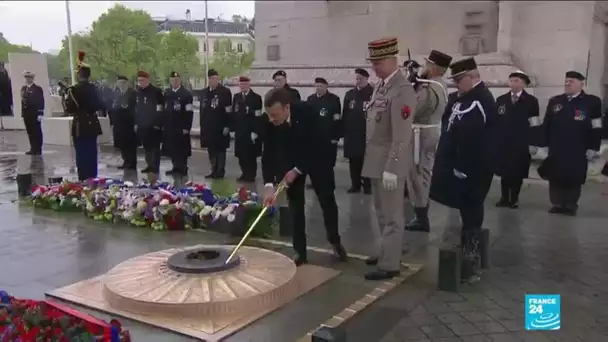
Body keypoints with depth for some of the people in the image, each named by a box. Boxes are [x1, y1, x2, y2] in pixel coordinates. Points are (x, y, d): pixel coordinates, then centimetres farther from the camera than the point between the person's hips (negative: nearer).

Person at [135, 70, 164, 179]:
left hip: (154, 125, -5)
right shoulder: (138, 92, 9)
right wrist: (136, 123, 13)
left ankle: (155, 168, -3)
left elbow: (161, 108, -10)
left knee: (155, 147, -3)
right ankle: (150, 165, 26)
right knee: (146, 146, 13)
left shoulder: (156, 91, -8)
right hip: (142, 125, 6)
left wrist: (158, 123, -13)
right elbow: (136, 109, 14)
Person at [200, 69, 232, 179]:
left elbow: (229, 111, -8)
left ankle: (220, 171, 7)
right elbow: (202, 109, 13)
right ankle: (214, 170, 18)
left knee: (220, 149, 1)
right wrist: (202, 125, 9)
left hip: (220, 126, -5)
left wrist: (227, 126, -13)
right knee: (211, 149, 10)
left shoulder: (225, 91, -5)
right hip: (208, 126, 5)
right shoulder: (205, 92, 10)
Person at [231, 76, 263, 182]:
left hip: (251, 131, -5)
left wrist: (255, 132, -16)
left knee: (251, 155, 0)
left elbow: (258, 116, -10)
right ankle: (245, 174, 19)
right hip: (239, 131, 5)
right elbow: (234, 113, 12)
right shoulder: (236, 97, 12)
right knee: (241, 154, 7)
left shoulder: (256, 97, -5)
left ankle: (251, 175, 9)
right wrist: (234, 128, 4)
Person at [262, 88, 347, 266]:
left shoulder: (306, 112, -34)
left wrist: (297, 170, -25)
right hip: (289, 162, 2)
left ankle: (335, 241, 28)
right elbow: (268, 154, -22)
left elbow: (316, 146, -27)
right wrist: (269, 184, -32)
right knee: (295, 204, -1)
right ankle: (300, 251, 8)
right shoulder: (270, 123, -26)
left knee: (327, 200, 7)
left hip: (317, 158, -1)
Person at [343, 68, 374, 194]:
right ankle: (355, 184, 18)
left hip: (367, 134, -4)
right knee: (353, 160, 8)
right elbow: (345, 114, 8)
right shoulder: (349, 94, 10)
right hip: (351, 133, 4)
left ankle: (367, 184, 13)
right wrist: (343, 130, 2)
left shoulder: (373, 93, -4)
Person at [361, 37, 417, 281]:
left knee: (391, 216, 2)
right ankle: (384, 252, 34)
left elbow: (401, 136, -22)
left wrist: (391, 169, -23)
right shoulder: (380, 85, 10)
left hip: (389, 164, -9)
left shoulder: (402, 90, -19)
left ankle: (390, 265, 12)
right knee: (382, 213, 19)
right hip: (376, 161, 9)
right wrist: (371, 159, 16)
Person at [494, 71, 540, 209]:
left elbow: (535, 124, -4)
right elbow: (495, 121, 7)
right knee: (504, 172, 7)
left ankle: (514, 199, 16)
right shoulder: (501, 100, 8)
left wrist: (533, 143, -10)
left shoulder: (531, 101, -1)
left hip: (521, 144, -2)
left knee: (517, 173, 4)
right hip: (502, 143, 3)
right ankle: (504, 198, 17)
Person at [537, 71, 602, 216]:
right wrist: (544, 145, 4)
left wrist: (592, 148, -7)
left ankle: (571, 206, 15)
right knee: (555, 178, 5)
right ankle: (557, 204, 16)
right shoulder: (554, 101, 8)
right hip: (556, 150, 3)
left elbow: (596, 128, -2)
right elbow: (546, 125, 9)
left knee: (574, 179, 3)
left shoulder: (592, 102, 0)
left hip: (578, 152, -2)